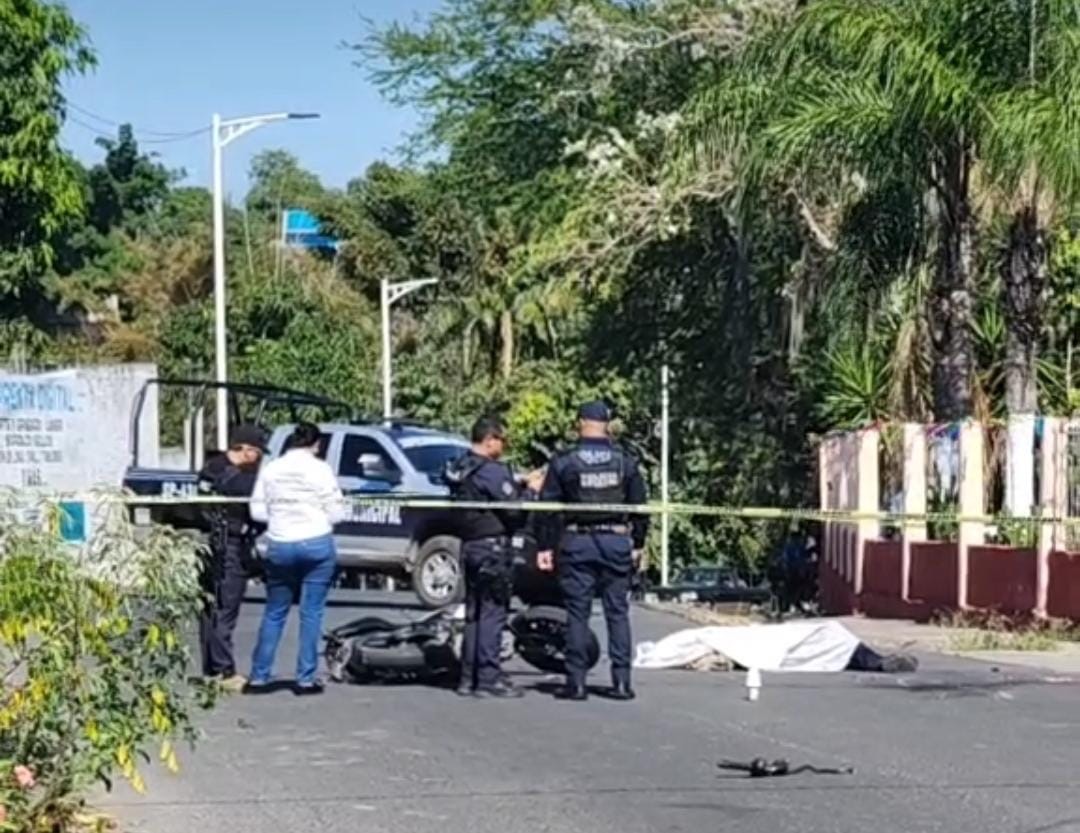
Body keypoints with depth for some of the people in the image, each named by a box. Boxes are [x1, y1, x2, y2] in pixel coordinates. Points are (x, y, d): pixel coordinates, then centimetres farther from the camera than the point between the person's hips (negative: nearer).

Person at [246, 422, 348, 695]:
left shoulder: (270, 470, 4)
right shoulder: (319, 469, -5)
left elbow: (257, 511, 5)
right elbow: (336, 511, -6)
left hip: (280, 547, 3)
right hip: (317, 544, -3)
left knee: (274, 613, 13)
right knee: (311, 613, 3)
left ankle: (259, 677, 13)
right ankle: (306, 679, 3)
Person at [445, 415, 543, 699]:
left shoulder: (459, 470, 12)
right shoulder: (492, 471, -17)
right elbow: (514, 509, -18)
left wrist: (522, 484, 12)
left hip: (469, 545, 9)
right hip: (493, 546, -9)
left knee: (474, 613, 14)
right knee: (493, 613, -5)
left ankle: (469, 677, 16)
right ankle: (488, 678, -5)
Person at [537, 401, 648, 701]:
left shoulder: (563, 463, -2)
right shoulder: (625, 462, 3)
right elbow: (639, 506, 7)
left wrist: (545, 546, 3)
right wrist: (638, 544, 15)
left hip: (576, 544, -1)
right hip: (616, 542, 1)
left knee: (577, 612, 3)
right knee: (617, 612, 6)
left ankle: (576, 681, 3)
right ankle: (621, 681, 4)